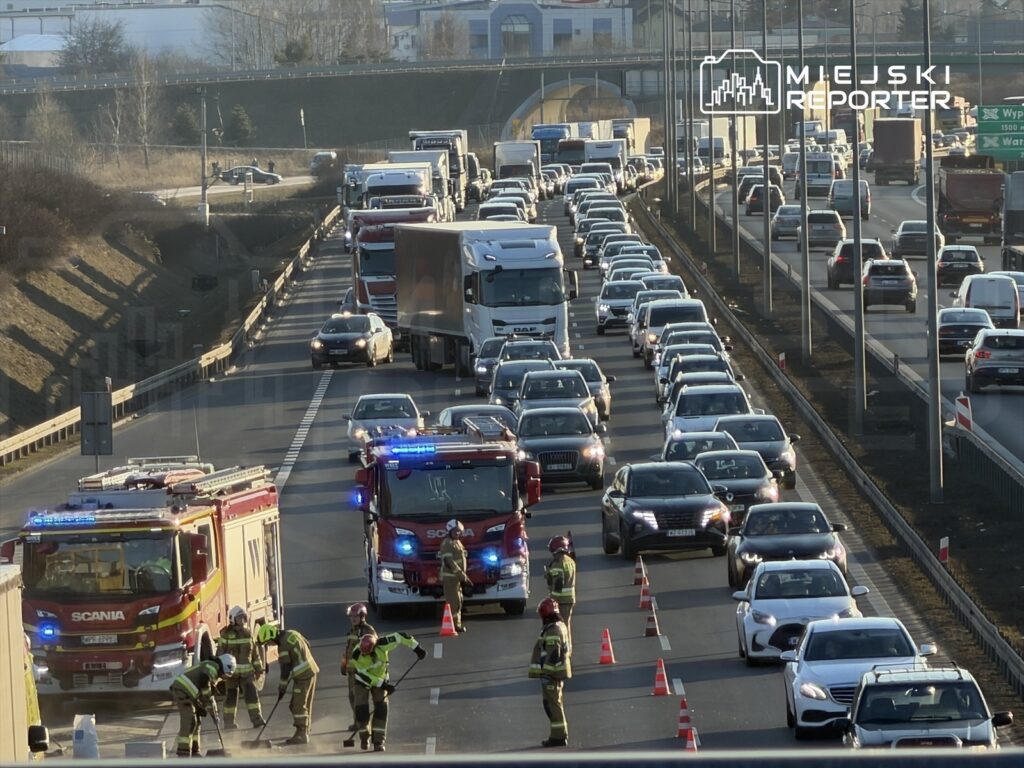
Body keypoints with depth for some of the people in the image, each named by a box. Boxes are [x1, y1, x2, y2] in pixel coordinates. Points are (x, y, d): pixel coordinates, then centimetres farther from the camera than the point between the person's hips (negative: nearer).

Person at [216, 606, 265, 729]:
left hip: (246, 671, 3)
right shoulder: (226, 635, -5)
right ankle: (228, 721, 14)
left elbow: (255, 653, 14)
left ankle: (256, 719, -10)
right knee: (231, 696, 4)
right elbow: (220, 653, -6)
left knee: (252, 693, -8)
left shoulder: (248, 634, 9)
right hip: (231, 671, -3)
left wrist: (258, 669, 13)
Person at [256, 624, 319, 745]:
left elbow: (285, 668, -16)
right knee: (306, 704, 15)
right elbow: (307, 645, 19)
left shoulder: (283, 645, -18)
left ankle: (301, 734, -10)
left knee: (298, 705, -7)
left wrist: (282, 687, -7)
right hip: (311, 671, 10)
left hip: (303, 676, -10)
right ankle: (305, 733, 20)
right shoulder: (291, 634, 8)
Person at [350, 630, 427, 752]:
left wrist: (417, 649, -18)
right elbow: (364, 675, -25)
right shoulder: (356, 655, -32)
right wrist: (382, 684, -26)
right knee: (362, 709, -9)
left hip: (380, 678, 1)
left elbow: (400, 637, -22)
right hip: (362, 681, -1)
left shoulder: (381, 645, -31)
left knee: (381, 708, -13)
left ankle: (378, 741, -11)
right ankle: (364, 737, 17)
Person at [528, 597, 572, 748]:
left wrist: (546, 672, -21)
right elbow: (567, 650, 19)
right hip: (559, 672, 10)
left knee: (552, 704, -6)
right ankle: (561, 734, 24)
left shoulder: (552, 631, -20)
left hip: (551, 673, -10)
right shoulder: (561, 626, 12)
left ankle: (558, 736, -5)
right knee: (556, 703, 18)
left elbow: (553, 655, -24)